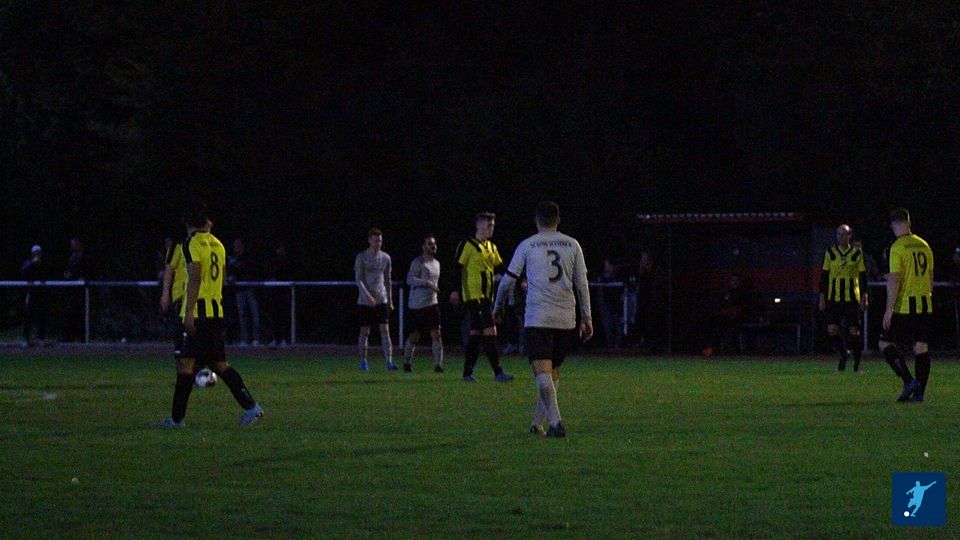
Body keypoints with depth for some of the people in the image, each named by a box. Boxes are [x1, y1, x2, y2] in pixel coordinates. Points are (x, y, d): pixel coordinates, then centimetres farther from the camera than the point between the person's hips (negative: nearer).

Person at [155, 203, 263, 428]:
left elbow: (195, 278, -16)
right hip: (217, 311, 7)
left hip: (197, 311, -7)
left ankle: (177, 418, -5)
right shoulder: (217, 244, 15)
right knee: (219, 363, 11)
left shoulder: (192, 243, -7)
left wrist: (188, 312, -17)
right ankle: (250, 407, 4)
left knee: (185, 362, -4)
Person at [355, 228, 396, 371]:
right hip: (365, 301, -2)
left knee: (385, 330, -7)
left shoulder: (385, 257, 9)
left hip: (381, 300, 2)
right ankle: (363, 362, 14)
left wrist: (390, 300, 15)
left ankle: (389, 362, -12)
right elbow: (358, 279, -8)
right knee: (364, 332, 3)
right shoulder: (361, 257, -3)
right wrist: (367, 295, -22)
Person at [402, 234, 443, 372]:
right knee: (414, 336, 2)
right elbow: (410, 279, -21)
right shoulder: (418, 262, -8)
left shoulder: (436, 263, 16)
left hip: (432, 303, 6)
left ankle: (438, 364, -8)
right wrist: (427, 283, -27)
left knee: (436, 334, -7)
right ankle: (407, 363, 19)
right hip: (417, 304, -6)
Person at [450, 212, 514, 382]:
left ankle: (467, 373, 16)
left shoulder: (492, 247, 17)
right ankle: (498, 372, -17)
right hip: (473, 296, -8)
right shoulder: (468, 245, -6)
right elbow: (458, 268, -9)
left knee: (475, 333, 10)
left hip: (487, 297, 8)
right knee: (489, 331, -15)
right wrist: (456, 290, -17)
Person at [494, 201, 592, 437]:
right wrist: (586, 318, 13)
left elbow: (507, 281, 5)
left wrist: (497, 307, 22)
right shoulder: (572, 245, 9)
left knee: (542, 372, -10)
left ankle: (555, 422, -25)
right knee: (553, 371, 15)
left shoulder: (527, 245, 3)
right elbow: (582, 284, 8)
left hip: (538, 318, -3)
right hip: (566, 318, 3)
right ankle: (537, 422, 20)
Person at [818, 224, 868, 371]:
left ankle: (857, 363, 10)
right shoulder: (830, 253, 6)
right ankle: (843, 354, 17)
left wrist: (864, 297, 0)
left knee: (854, 331, -2)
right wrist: (822, 297, 3)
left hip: (852, 298, -1)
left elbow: (863, 276, 7)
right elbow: (824, 275, 8)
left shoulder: (857, 254, 4)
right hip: (833, 297, 1)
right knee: (832, 330, -8)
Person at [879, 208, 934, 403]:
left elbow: (894, 280, -15)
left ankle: (909, 381, -13)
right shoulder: (924, 245, 11)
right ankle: (919, 391, 4)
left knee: (886, 343, 1)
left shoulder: (898, 248, -10)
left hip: (904, 306, -6)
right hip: (925, 305, 6)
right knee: (920, 346, 7)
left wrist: (889, 309, -13)